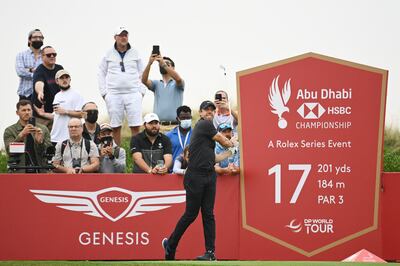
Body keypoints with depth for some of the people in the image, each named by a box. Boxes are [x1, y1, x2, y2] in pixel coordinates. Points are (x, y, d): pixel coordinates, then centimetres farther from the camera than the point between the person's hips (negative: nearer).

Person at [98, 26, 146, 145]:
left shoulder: (135, 53, 9)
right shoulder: (108, 55, 8)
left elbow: (142, 74, 12)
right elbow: (101, 74, 11)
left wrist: (142, 91, 2)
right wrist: (104, 92, 2)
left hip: (133, 93, 0)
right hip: (114, 94, 0)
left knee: (135, 126, -7)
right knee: (115, 127, 1)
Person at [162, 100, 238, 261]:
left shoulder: (207, 127, 19)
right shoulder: (204, 125, -7)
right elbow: (223, 141, 1)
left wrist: (232, 152, 23)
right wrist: (232, 143, 22)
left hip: (209, 176, 8)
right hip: (195, 176, -8)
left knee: (208, 214, 2)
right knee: (191, 214, -2)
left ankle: (211, 252, 0)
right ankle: (170, 245, 13)